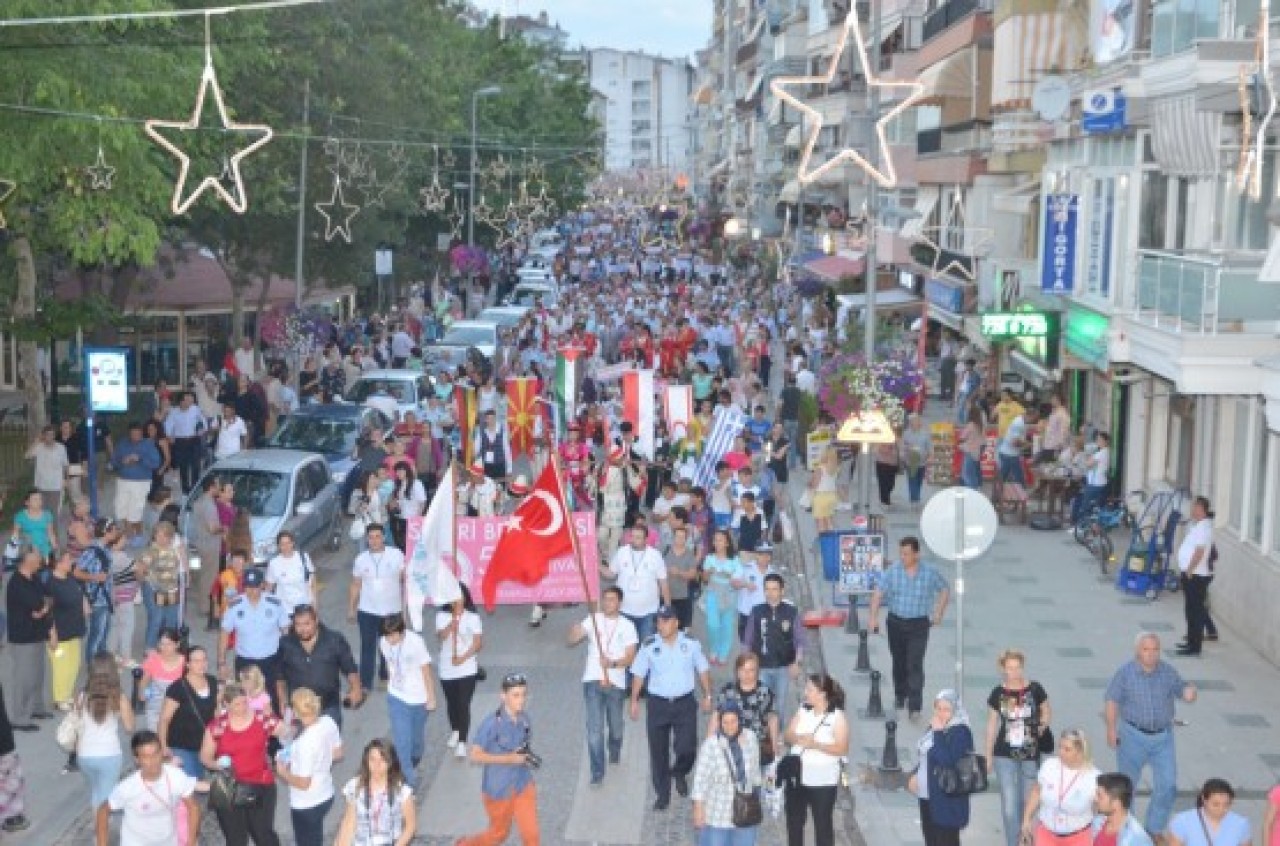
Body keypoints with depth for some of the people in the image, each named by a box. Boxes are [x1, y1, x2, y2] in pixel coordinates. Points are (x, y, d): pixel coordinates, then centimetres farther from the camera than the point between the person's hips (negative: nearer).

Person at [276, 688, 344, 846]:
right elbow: (337, 753, 4)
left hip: (306, 804, -7)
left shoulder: (305, 743, -33)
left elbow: (303, 783, -25)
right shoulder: (328, 723, -11)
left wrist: (283, 772, -9)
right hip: (325, 796, 7)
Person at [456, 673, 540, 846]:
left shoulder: (524, 718, -4)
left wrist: (528, 756, -7)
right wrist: (509, 758, -26)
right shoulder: (492, 723, -22)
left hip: (524, 785, 4)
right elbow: (475, 755, -22)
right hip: (498, 789, -4)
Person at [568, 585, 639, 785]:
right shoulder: (592, 620, 2)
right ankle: (597, 771, -1)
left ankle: (614, 754, 46)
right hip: (593, 681, -1)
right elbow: (572, 641, -7)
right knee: (594, 728, -7)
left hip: (616, 683, 1)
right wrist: (576, 633, -30)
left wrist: (613, 664, -25)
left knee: (616, 726, 16)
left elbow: (630, 657, -5)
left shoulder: (627, 626, 1)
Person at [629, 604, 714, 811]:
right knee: (658, 752, 4)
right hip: (658, 704, 0)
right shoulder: (649, 645, -4)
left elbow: (703, 670, 9)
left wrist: (707, 695, 8)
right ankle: (662, 795, 18)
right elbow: (638, 674, 2)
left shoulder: (691, 644, -2)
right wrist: (634, 700, 1)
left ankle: (679, 773, 28)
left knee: (686, 749, -7)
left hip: (685, 703, 0)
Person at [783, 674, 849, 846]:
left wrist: (815, 744, -27)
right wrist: (798, 738, -17)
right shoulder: (803, 711, 5)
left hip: (822, 781, -5)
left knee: (823, 824, 5)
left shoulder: (837, 717, -11)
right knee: (794, 821, 15)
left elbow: (842, 748, -18)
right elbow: (787, 736, 5)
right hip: (796, 776, 6)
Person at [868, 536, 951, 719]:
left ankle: (915, 706, -11)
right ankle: (900, 695, 37)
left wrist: (939, 613, 7)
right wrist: (874, 617, -19)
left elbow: (945, 590, 11)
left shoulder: (929, 573, -5)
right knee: (899, 662, 16)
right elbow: (878, 593, -9)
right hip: (896, 622, 2)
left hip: (919, 624, -2)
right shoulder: (892, 572, -5)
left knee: (915, 665, -10)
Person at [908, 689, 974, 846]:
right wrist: (915, 775, 6)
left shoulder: (960, 732, -15)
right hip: (927, 798, 9)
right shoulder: (934, 727, 11)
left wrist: (938, 732, -23)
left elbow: (948, 760, -28)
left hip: (947, 802, -9)